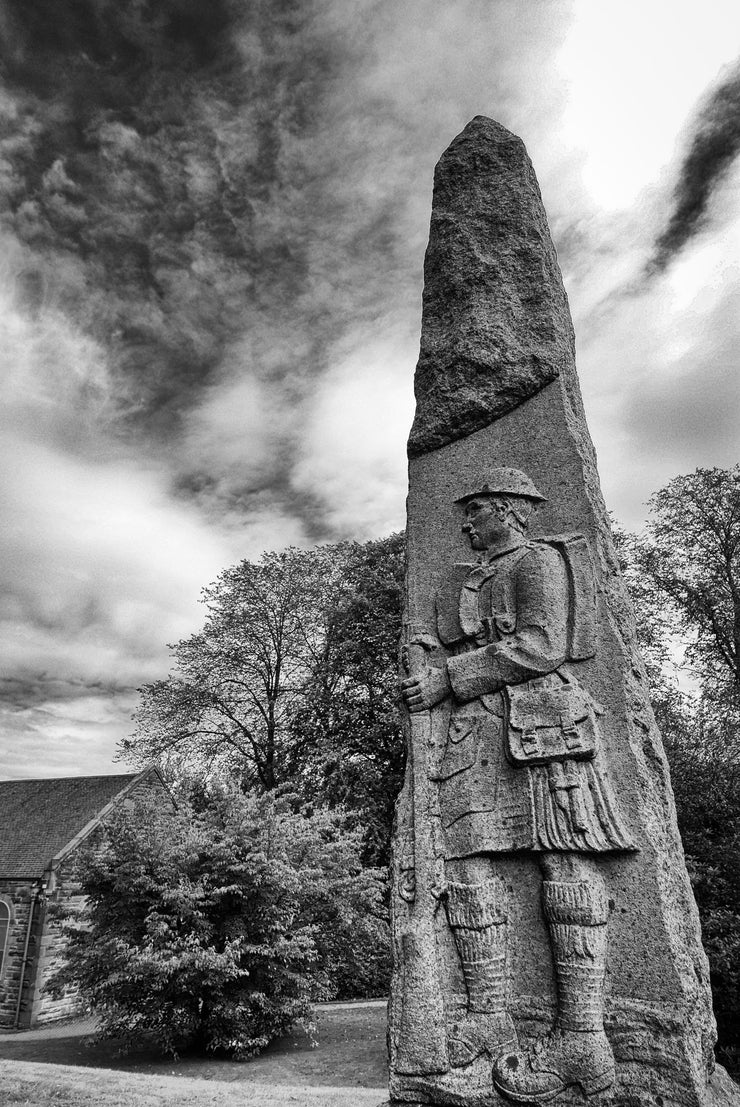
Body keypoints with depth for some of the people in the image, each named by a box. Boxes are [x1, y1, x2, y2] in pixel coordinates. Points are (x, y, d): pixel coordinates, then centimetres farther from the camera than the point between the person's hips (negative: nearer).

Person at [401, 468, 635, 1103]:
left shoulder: (539, 559, 4)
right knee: (469, 863, -3)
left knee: (567, 862, -6)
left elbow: (542, 645, -10)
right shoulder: (473, 580, 28)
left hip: (537, 717, -7)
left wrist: (447, 679, -10)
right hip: (475, 729, 7)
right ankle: (487, 1019, 4)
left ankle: (582, 1039, -3)